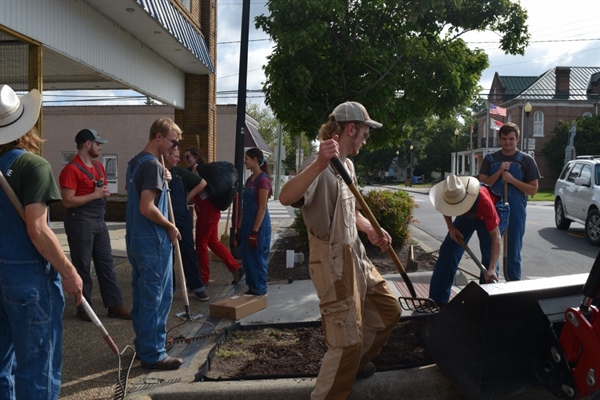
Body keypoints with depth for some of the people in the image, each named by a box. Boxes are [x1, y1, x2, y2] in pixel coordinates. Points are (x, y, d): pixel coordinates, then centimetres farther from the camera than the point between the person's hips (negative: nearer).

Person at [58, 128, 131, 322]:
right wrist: (94, 195, -18)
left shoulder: (99, 166, 14)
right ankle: (84, 308, 14)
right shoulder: (71, 169, -14)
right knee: (82, 266, 2)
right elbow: (68, 201, -19)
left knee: (106, 263, 9)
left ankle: (115, 305, 15)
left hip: (99, 220, 8)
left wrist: (105, 192, 3)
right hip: (80, 221, -8)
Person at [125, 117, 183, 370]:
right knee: (157, 299, -1)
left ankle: (143, 345, 29)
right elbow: (147, 208, -24)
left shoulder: (134, 162, 12)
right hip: (154, 242, -10)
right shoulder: (153, 165, -18)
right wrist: (171, 227, -13)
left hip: (135, 240, 10)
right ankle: (153, 355, 8)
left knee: (142, 296, 17)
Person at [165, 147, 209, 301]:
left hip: (182, 217, 2)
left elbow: (202, 183, 13)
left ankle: (196, 286, 7)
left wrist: (188, 197, 6)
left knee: (188, 251, 1)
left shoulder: (180, 172, 7)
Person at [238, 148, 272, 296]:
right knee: (247, 258, 12)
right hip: (247, 223, 9)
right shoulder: (249, 180, 12)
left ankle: (259, 290, 13)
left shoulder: (263, 180, -13)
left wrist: (255, 231, -19)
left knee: (257, 258, 1)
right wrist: (240, 227, 14)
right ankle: (252, 288, 23)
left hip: (259, 225, -8)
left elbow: (262, 208, -17)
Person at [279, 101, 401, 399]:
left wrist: (371, 231, 8)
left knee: (389, 311, 22)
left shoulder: (347, 164, 12)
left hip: (356, 256, 10)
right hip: (333, 263, -10)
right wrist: (318, 164, -50)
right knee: (347, 342, -4)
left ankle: (355, 363, 42)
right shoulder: (320, 165, -19)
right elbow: (286, 198, -38)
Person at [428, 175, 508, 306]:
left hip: (493, 213, -3)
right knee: (448, 250, -6)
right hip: (467, 215, 4)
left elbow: (496, 237, -40)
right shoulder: (447, 195, -32)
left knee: (489, 257, -14)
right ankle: (437, 300, -1)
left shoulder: (484, 201, -43)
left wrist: (492, 269, -46)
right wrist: (450, 227, -16)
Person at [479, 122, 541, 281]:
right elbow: (482, 184, 0)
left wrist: (512, 180, -14)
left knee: (513, 252, 5)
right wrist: (499, 172, -12)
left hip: (516, 212, -2)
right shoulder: (490, 159, 6)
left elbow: (533, 189, -2)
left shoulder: (526, 160, 2)